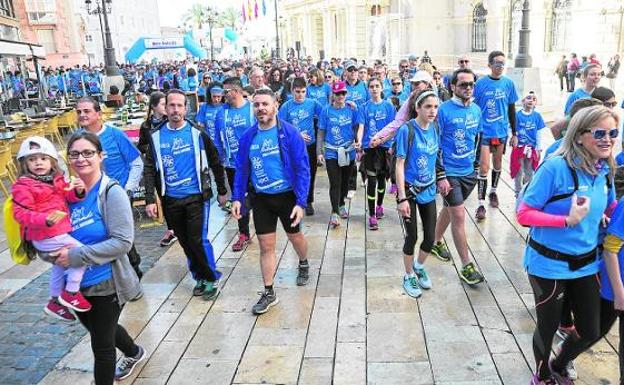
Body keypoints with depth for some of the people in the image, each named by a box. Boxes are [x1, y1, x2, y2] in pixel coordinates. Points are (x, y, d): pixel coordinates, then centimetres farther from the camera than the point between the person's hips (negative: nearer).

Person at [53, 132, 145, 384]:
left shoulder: (111, 192, -18)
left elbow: (123, 242, -23)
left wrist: (77, 255, -26)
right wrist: (57, 252, -11)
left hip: (106, 284, -7)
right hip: (77, 284, 7)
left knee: (101, 345, 7)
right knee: (100, 331, 28)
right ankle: (134, 353, 57)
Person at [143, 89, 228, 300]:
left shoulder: (197, 133, -4)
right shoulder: (156, 136, 3)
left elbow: (215, 163, 4)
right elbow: (150, 170, 3)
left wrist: (222, 191, 6)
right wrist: (150, 200, -5)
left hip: (197, 196, -3)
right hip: (171, 200, 4)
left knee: (198, 240, -8)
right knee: (185, 242, 12)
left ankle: (212, 279, 12)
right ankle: (200, 277, 29)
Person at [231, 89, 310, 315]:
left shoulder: (289, 133, -15)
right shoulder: (248, 136, -3)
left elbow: (302, 169, -15)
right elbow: (242, 169, 5)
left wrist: (301, 202, -21)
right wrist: (237, 198, -3)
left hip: (287, 196, -2)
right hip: (261, 198, 3)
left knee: (295, 236, 19)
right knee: (266, 246, 6)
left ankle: (304, 265, 50)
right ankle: (269, 293, 19)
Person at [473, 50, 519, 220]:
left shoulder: (508, 83, 1)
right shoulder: (481, 83, -7)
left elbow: (512, 109, 7)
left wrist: (514, 133, 8)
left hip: (502, 130, 3)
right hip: (484, 131, -3)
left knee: (498, 163, 17)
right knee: (484, 167, -7)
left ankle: (493, 191, 39)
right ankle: (481, 203, -1)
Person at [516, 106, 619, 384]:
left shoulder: (605, 170, -1)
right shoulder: (556, 167, -22)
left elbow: (611, 208, 20)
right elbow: (524, 214, -21)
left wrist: (603, 218, 1)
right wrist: (568, 220, -30)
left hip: (586, 264, 6)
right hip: (549, 265, -6)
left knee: (591, 331, 18)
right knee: (548, 327, 15)